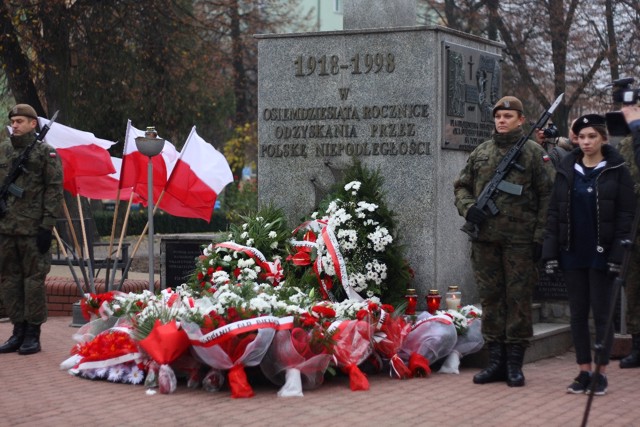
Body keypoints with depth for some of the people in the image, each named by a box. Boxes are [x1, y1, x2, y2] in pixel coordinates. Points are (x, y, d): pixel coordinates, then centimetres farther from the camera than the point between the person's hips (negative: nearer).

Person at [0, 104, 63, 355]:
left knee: (33, 279, -1)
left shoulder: (45, 153, -3)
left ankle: (33, 334, 5)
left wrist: (47, 226, -12)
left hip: (33, 229, -6)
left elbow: (54, 191, -7)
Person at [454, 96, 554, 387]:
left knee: (518, 299, 0)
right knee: (490, 298, 7)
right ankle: (496, 360, 15)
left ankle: (514, 363, 7)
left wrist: (540, 236, -9)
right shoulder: (480, 153, 14)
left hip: (520, 240, -4)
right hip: (485, 240, 4)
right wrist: (468, 208, -2)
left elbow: (547, 196, -2)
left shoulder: (533, 152, 1)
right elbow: (461, 186, 19)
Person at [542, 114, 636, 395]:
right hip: (572, 254, 4)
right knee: (577, 314, 8)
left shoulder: (616, 171, -3)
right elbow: (554, 212, 8)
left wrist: (618, 254, -13)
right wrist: (550, 251, 1)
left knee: (601, 314, 1)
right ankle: (584, 372, 15)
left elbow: (626, 214, -6)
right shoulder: (567, 170, 8)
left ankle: (601, 373, 9)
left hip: (601, 254, -4)